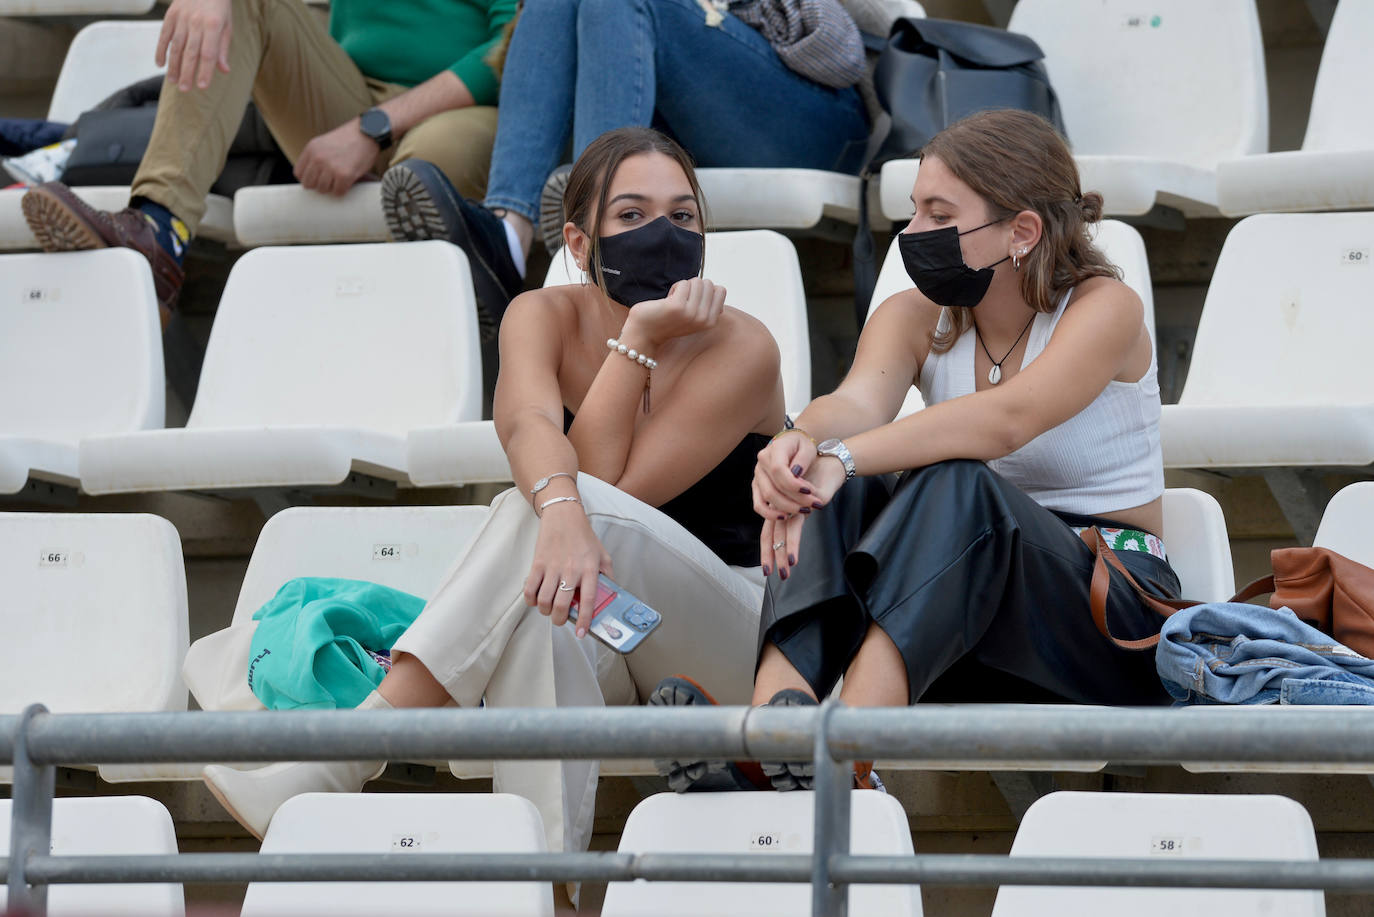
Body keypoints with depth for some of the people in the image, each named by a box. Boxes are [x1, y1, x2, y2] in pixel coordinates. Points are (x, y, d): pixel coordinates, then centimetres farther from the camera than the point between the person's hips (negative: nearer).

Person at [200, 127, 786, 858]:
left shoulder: (741, 349, -12)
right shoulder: (546, 317, -1)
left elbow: (606, 486, -21)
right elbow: (527, 424, -27)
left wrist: (638, 340, -24)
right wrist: (561, 513, -48)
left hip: (732, 639, -3)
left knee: (576, 506, -34)